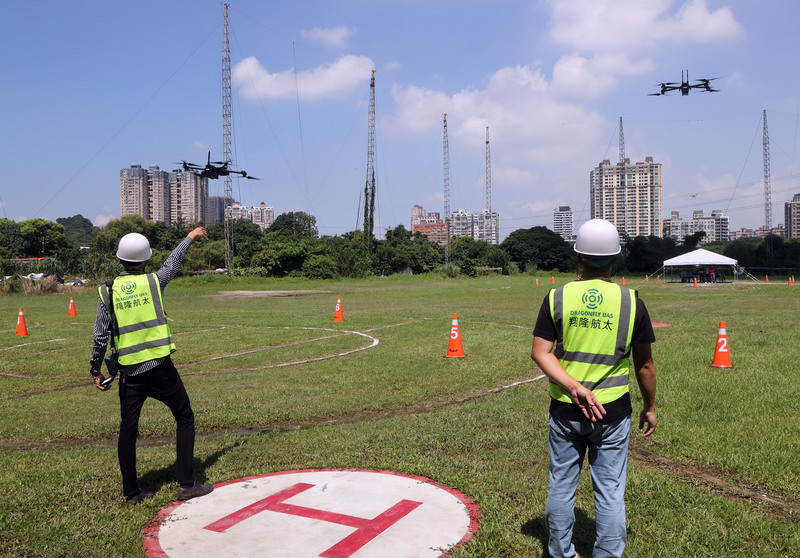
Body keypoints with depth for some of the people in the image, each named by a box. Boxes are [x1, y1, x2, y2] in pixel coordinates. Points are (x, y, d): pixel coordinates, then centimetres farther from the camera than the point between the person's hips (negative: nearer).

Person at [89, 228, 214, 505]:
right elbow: (174, 262, 18)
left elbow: (100, 337, 1)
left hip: (130, 372, 3)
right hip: (160, 368, -2)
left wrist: (96, 371, 12)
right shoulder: (153, 281, -2)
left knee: (128, 430, 12)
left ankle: (131, 492, 21)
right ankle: (186, 484, 10)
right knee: (185, 419, 10)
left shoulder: (108, 291, 2)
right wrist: (190, 237, 35)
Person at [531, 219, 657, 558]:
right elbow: (644, 364, 2)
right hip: (612, 411, -1)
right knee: (610, 491, 10)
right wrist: (650, 408, 13)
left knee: (561, 485, 15)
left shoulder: (557, 297, -4)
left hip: (564, 410, 1)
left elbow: (540, 353, -11)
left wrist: (573, 387, -16)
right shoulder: (630, 302, -5)